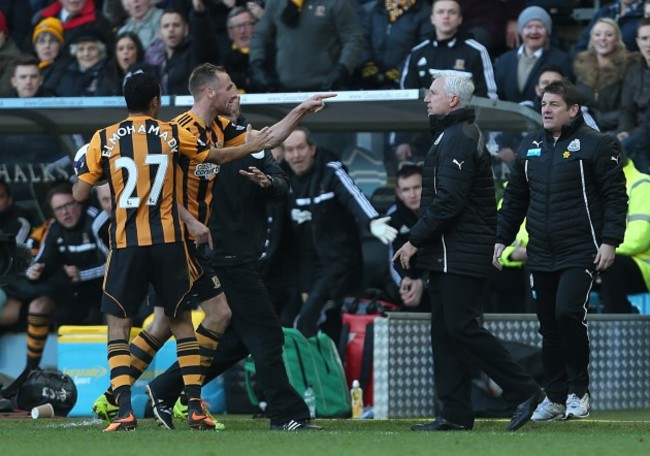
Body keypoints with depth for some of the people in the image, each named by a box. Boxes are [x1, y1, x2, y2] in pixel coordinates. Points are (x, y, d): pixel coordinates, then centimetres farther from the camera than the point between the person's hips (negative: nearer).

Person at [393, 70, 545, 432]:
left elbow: (448, 202, -21)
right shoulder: (453, 135, 20)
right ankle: (455, 414, 8)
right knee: (446, 331, 8)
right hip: (449, 255, 11)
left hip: (459, 254, -11)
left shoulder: (458, 139, -14)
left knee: (461, 328, -11)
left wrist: (415, 241, -15)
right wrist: (420, 242, 16)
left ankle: (526, 391, -7)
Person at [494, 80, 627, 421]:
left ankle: (579, 390, -3)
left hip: (581, 252, -6)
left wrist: (609, 241, -14)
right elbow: (514, 198, 19)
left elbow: (615, 196, -7)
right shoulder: (530, 148, 13)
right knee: (549, 326, 7)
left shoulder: (595, 145, -5)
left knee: (568, 313, -19)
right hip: (541, 253, 6)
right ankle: (555, 398, 15)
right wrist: (501, 239, 13)